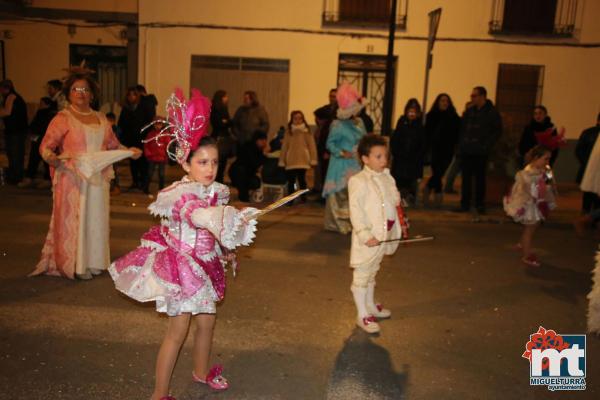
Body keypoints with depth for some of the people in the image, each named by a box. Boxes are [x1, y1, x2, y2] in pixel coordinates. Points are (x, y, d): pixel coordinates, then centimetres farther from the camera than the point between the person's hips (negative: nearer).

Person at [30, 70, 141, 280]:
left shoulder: (101, 119, 13)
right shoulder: (62, 118, -3)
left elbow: (113, 145, 17)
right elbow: (45, 146, -8)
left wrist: (130, 151, 1)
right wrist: (51, 158, -28)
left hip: (98, 179, 5)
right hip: (72, 180, -5)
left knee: (96, 219, 9)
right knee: (73, 220, -1)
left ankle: (92, 262, 20)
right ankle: (74, 265, 9)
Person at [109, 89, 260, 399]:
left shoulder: (216, 192, 1)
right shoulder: (181, 194, -24)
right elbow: (197, 214, -47)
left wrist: (226, 253, 18)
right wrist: (237, 217, -58)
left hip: (205, 266, 8)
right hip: (181, 266, -7)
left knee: (207, 322, 20)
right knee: (178, 332, 0)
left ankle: (201, 371, 46)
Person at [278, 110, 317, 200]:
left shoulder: (307, 132, 3)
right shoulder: (289, 132, 11)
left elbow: (312, 145, 0)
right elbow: (284, 147, 11)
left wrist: (313, 159, -6)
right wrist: (282, 161, 9)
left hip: (302, 160, -2)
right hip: (291, 161, 2)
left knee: (302, 179, -1)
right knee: (291, 180, 2)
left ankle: (303, 198, 10)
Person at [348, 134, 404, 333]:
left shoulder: (387, 178, 7)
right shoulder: (359, 181, -17)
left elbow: (393, 204, 16)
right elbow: (356, 211, -20)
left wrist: (397, 229, 15)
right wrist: (365, 234, -25)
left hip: (383, 236, 8)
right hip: (368, 238, -8)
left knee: (372, 272, 23)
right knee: (362, 274, 4)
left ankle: (370, 305, 40)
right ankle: (362, 315, 15)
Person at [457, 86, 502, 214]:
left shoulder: (492, 112, -2)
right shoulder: (469, 111, 11)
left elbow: (498, 131, -3)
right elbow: (462, 128, 14)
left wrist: (487, 145, -11)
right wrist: (461, 145, 3)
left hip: (480, 152, -4)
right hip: (466, 151, 4)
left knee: (480, 178, 3)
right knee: (466, 178, 5)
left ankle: (480, 204, 12)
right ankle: (465, 204, 11)